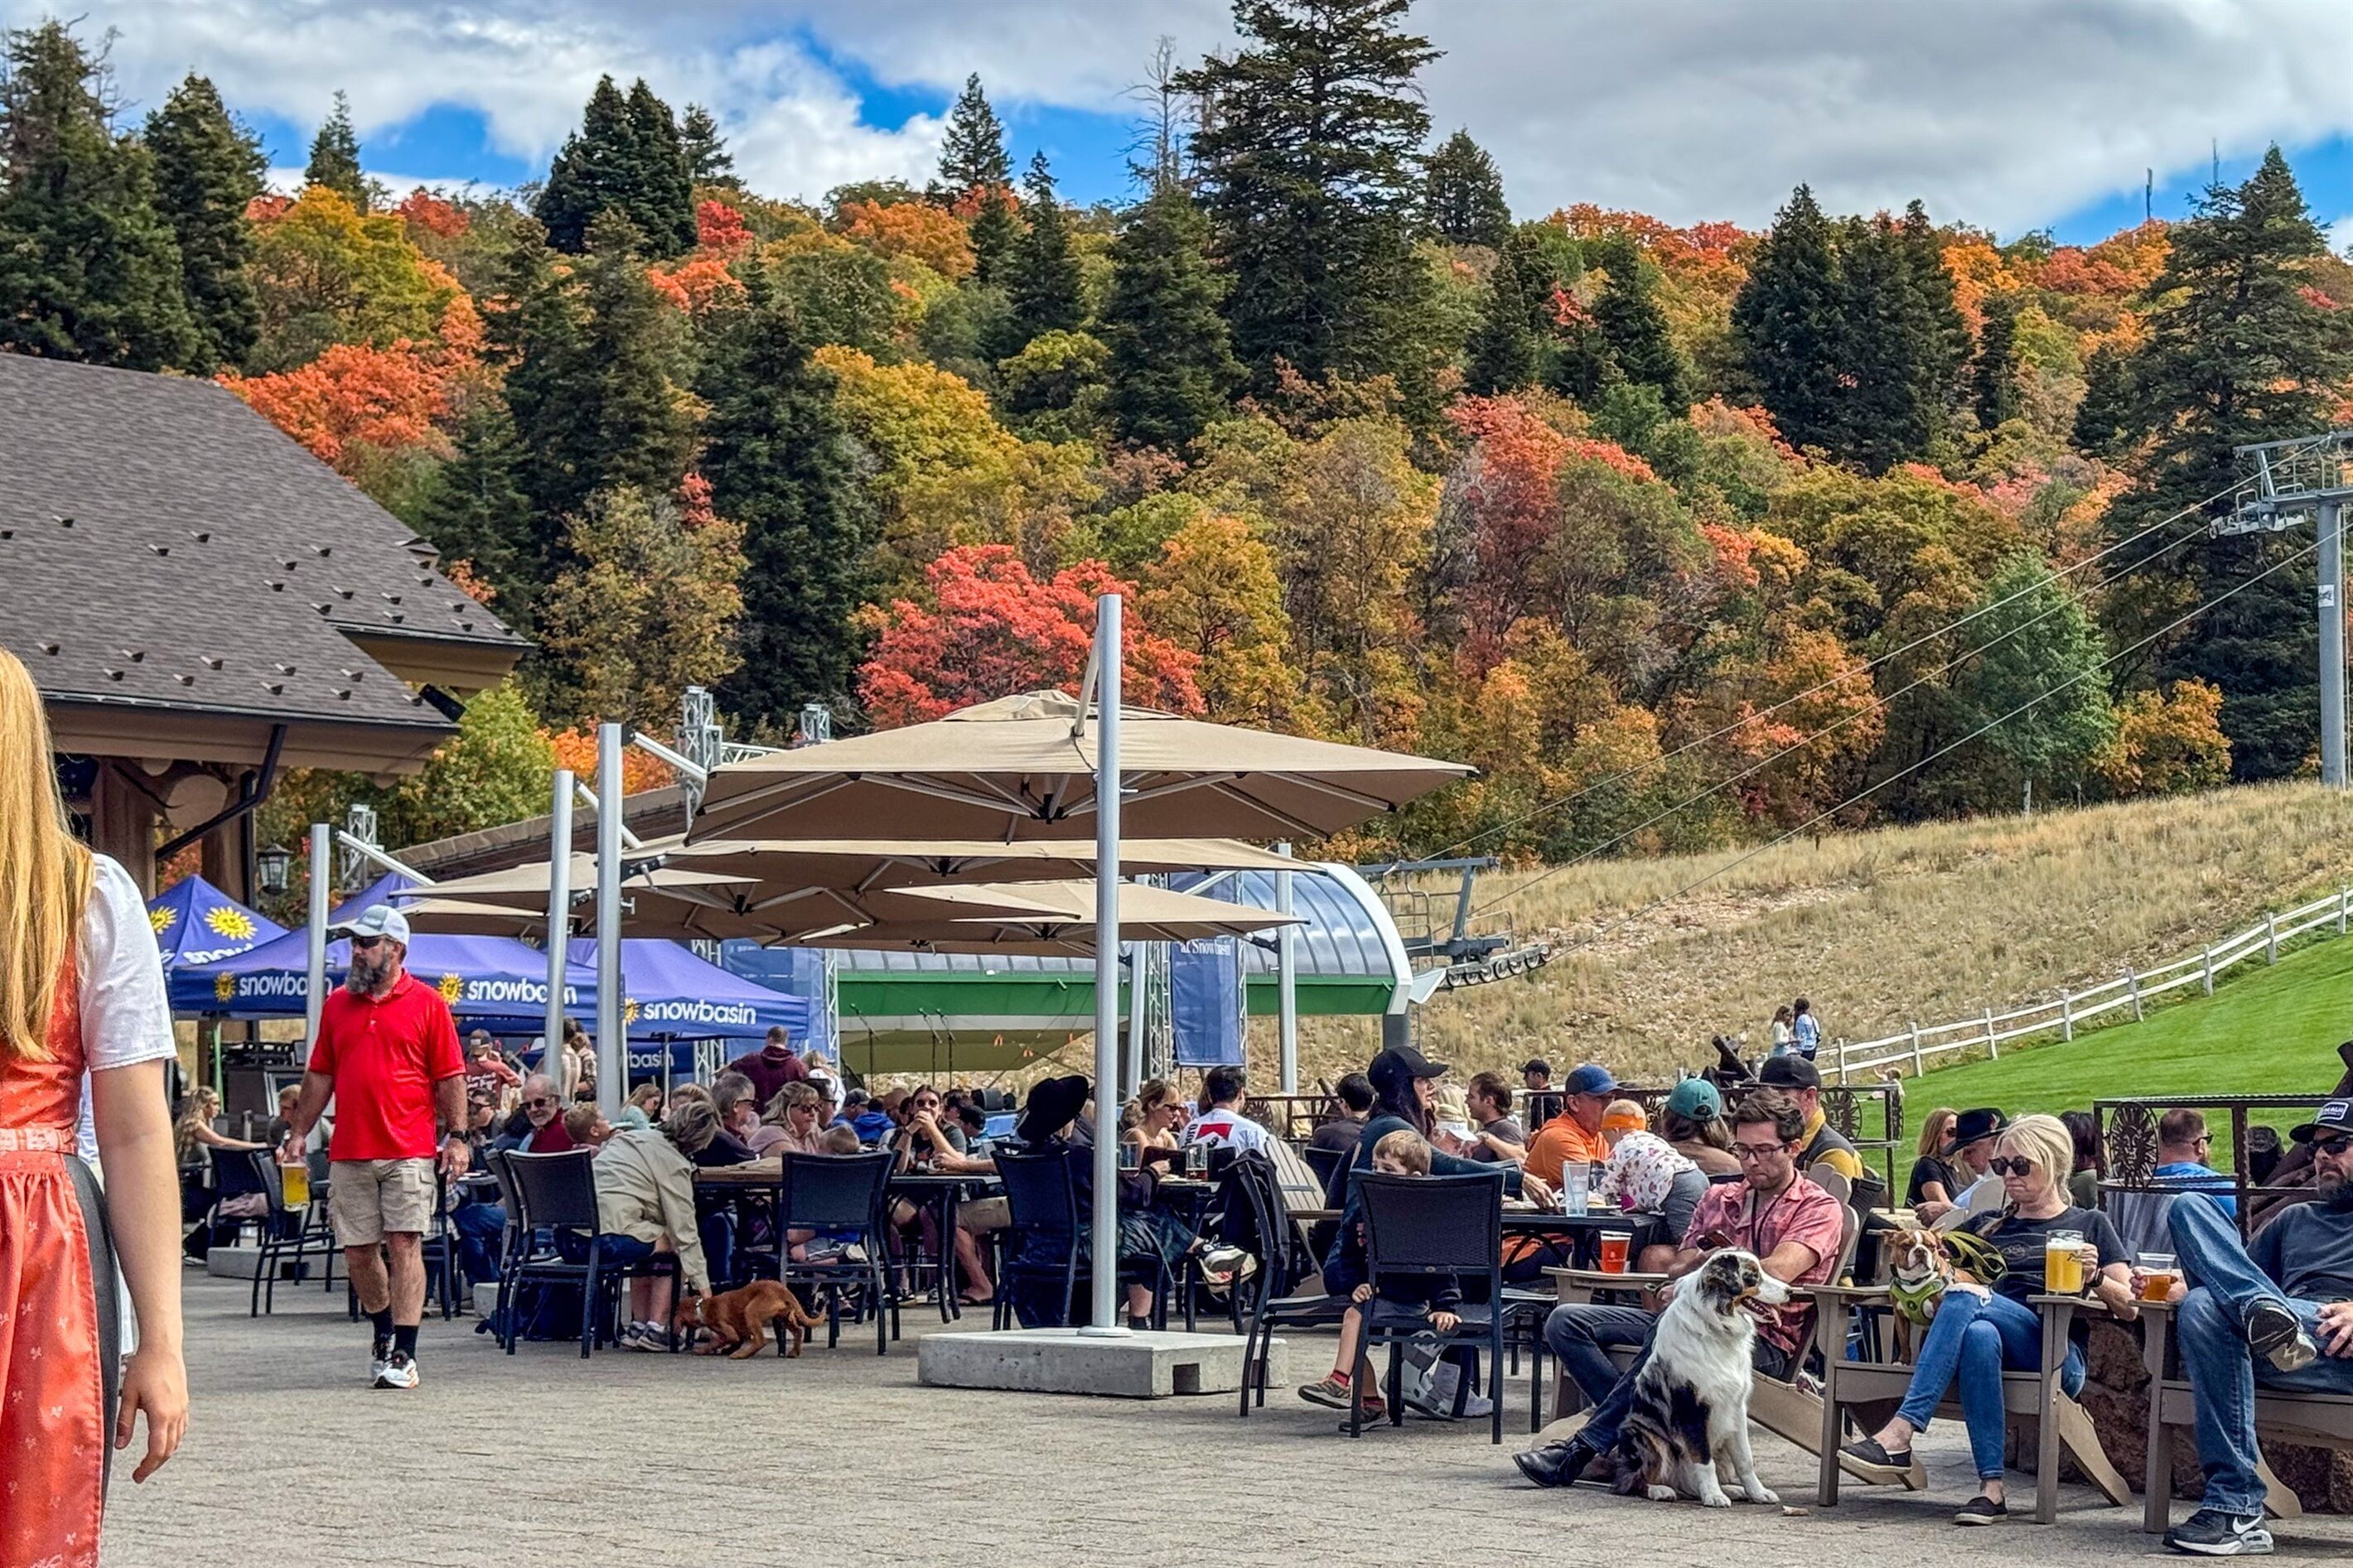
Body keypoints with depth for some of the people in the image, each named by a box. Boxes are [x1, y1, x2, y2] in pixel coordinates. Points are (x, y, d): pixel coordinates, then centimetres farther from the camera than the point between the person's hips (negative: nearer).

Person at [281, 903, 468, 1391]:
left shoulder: (427, 1004, 1)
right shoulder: (337, 1004, 13)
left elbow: (450, 1078, 0)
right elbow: (320, 1076, 17)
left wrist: (457, 1136, -6)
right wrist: (298, 1132, 12)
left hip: (409, 1151, -4)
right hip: (349, 1153, 4)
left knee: (404, 1245, -8)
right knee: (358, 1251, 8)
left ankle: (403, 1354, -8)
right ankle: (383, 1333, 30)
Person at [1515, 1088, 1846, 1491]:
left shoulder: (1819, 1210, 3)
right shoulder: (1719, 1198, 22)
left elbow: (1776, 1272, -14)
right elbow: (1675, 1271, 15)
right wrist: (1704, 1262, -8)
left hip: (1765, 1340, -7)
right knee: (1567, 1321, -11)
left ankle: (1581, 1452, -34)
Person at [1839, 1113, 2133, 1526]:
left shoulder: (2089, 1225, 23)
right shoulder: (1985, 1225, 32)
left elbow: (2128, 1307, 13)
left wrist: (2095, 1277, -8)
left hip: (2058, 1356, -3)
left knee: (1964, 1297, -32)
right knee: (1978, 1333, -38)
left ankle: (1899, 1433, -44)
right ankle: (1991, 1487, -44)